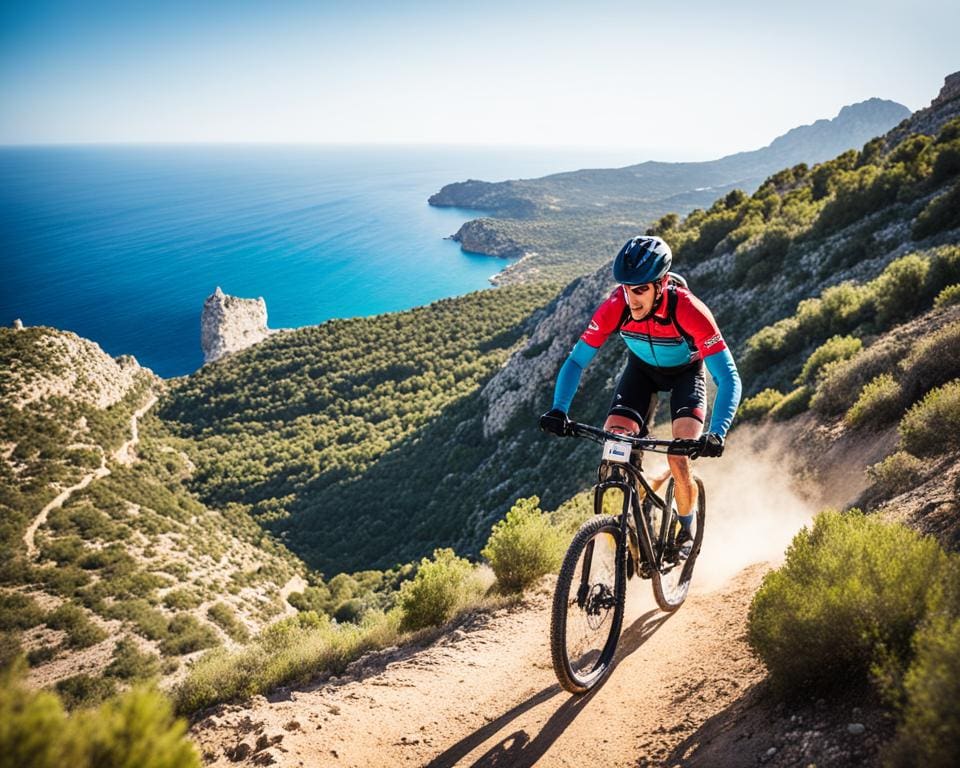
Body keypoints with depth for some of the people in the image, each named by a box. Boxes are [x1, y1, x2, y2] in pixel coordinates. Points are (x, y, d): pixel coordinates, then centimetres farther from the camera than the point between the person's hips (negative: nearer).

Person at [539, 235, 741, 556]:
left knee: (679, 459, -20)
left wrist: (716, 434, -52)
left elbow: (729, 378, -38)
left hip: (686, 371, -3)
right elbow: (576, 361, -23)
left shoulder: (689, 311, -38)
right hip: (641, 367, 3)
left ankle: (686, 532, 10)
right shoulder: (615, 307, -30)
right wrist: (558, 410, -39)